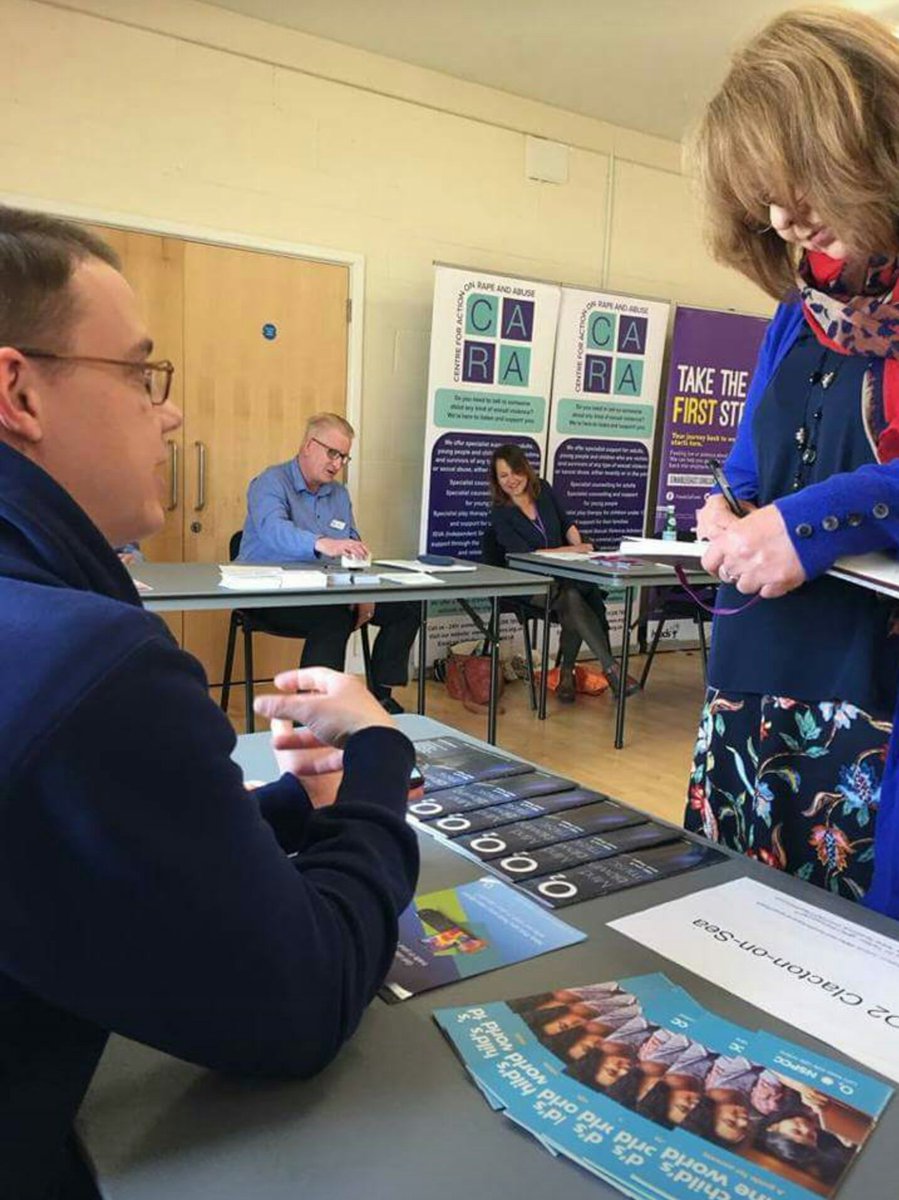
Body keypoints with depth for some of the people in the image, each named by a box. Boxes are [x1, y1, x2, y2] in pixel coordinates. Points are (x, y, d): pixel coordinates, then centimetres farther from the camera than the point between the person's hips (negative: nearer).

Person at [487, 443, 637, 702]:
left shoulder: (543, 490, 8)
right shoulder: (501, 515, -5)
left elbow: (566, 524, 20)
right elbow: (525, 554, -13)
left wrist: (580, 547, 1)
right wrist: (570, 550, -17)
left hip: (565, 575, 4)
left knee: (573, 602, -31)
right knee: (572, 598, -35)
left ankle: (567, 671, -12)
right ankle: (611, 668, -31)